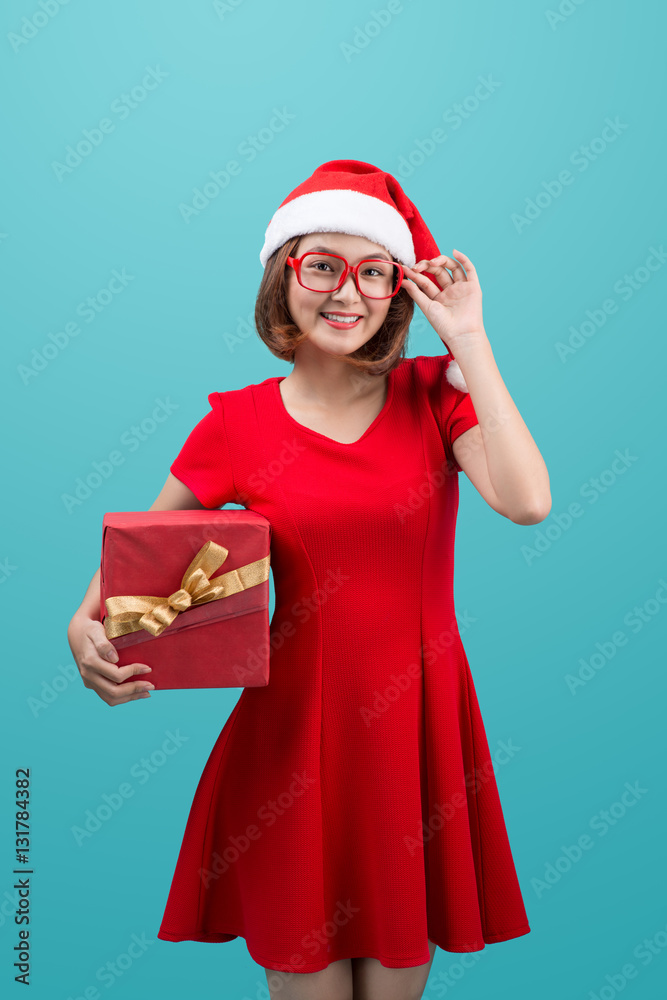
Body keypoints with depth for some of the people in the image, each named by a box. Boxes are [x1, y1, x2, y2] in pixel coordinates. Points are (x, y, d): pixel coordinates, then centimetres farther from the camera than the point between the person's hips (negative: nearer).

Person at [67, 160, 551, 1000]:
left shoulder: (435, 391, -1)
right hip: (299, 724, -1)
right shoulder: (239, 422, -3)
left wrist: (468, 339, -12)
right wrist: (87, 624, -13)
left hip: (420, 719, 1)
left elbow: (526, 500, -17)